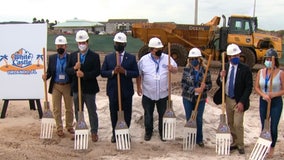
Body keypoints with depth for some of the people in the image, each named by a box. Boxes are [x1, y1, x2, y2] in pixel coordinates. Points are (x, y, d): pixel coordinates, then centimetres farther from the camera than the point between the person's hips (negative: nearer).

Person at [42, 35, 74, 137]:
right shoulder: (52, 58, 0)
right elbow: (49, 72, 1)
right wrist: (46, 76, -19)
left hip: (67, 86, -1)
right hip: (56, 86, 1)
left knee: (69, 108, 13)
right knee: (57, 109, 9)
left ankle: (69, 126, 31)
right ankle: (59, 128, 23)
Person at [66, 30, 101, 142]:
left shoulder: (94, 56, -6)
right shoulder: (73, 55, 6)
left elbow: (97, 72, -14)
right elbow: (67, 70, 2)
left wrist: (84, 74, -24)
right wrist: (74, 69, -19)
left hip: (89, 89, -4)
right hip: (76, 88, 4)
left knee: (92, 111, 7)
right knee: (78, 112, 15)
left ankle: (94, 132, 19)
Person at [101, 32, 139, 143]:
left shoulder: (131, 58, 2)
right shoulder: (108, 57, 4)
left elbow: (136, 73, -4)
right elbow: (102, 73, -1)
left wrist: (125, 71, -21)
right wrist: (113, 72, -19)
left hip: (127, 91, 0)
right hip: (113, 91, 1)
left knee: (127, 113, 8)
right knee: (113, 113, 10)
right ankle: (115, 133, 26)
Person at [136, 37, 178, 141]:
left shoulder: (167, 58, -6)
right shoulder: (144, 60, -8)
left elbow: (176, 69, 3)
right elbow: (138, 74, 3)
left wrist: (172, 68, -21)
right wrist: (138, 87, 6)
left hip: (163, 94, 1)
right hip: (148, 94, -1)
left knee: (163, 114, 14)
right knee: (148, 114, 14)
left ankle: (162, 132, 34)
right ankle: (148, 132, 34)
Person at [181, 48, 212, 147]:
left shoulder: (205, 71, -5)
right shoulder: (186, 70, -5)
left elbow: (210, 85, -1)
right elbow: (183, 84, -10)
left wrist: (204, 87, -24)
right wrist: (194, 90, -22)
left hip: (201, 99, 0)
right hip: (188, 98, 0)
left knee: (199, 119, 9)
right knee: (189, 118, 10)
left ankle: (199, 139, 24)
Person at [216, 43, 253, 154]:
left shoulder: (245, 69, -12)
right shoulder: (225, 67, 2)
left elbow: (249, 87, -11)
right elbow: (219, 83, 7)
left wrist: (242, 102, -17)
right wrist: (221, 77, -16)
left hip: (239, 101, -5)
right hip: (228, 99, 5)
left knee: (238, 124, -6)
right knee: (230, 123, 15)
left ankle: (240, 145, 13)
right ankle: (235, 142, 31)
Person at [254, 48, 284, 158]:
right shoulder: (260, 72, 2)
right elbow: (256, 87, 1)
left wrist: (274, 94, -23)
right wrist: (264, 95, -17)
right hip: (263, 102, 3)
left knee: (273, 127, 1)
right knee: (264, 126, 10)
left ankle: (272, 148, 25)